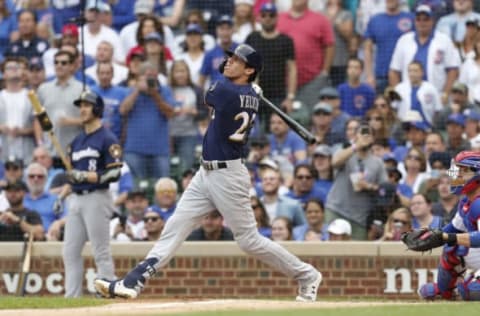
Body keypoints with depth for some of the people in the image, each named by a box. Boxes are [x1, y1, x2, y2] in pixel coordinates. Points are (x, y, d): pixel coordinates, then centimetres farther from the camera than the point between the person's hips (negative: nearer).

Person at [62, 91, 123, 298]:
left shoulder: (107, 139, -6)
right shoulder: (77, 141, 18)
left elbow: (114, 174, -14)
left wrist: (84, 176, -19)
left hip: (96, 198, -8)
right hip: (75, 200, 8)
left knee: (101, 253, -7)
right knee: (70, 252, 6)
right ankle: (71, 297, 9)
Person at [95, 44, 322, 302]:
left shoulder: (226, 91, -19)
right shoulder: (251, 96, 5)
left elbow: (208, 97, 4)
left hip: (228, 175, -10)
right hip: (206, 173, 10)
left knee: (249, 240, -1)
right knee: (175, 227, 2)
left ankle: (306, 275, 13)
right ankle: (133, 283, -2)